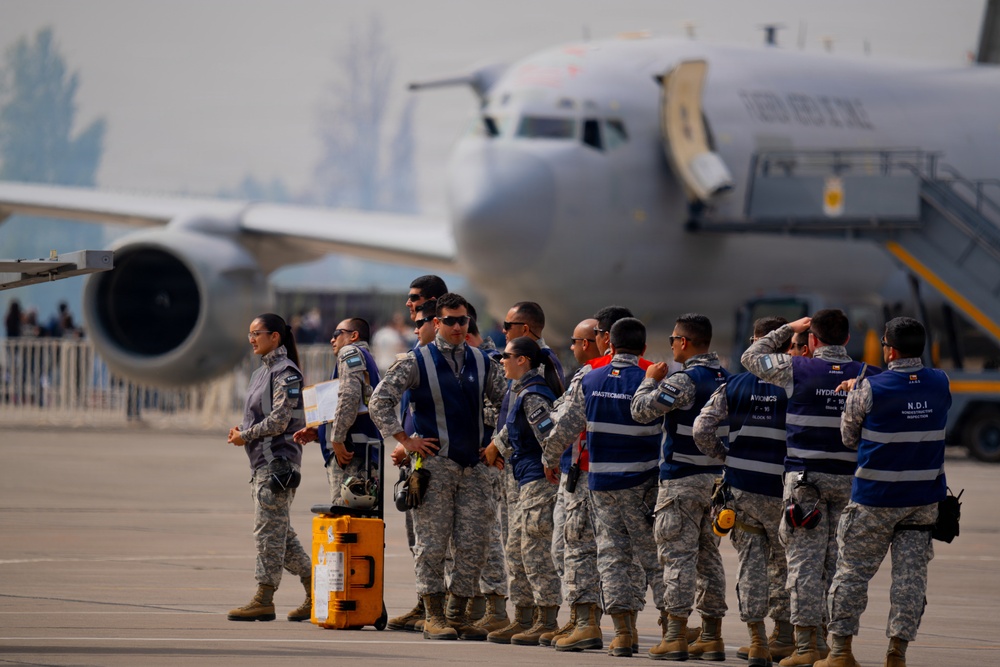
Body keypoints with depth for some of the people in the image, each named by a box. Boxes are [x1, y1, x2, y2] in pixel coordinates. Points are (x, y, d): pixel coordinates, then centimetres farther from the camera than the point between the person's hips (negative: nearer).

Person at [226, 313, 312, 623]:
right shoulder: (262, 371, 17)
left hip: (277, 460, -10)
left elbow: (278, 421, -18)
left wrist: (246, 435, -9)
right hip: (263, 459, 10)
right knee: (280, 532, 11)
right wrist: (241, 430, 6)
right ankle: (315, 594, 15)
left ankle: (264, 600, -4)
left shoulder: (285, 373, -12)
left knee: (269, 529, -7)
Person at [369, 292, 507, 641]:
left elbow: (506, 402, 22)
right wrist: (405, 440, -7)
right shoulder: (417, 361, -2)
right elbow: (380, 400, -4)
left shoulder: (482, 363, 11)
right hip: (435, 462, -4)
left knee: (473, 543, 1)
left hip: (474, 465, 4)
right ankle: (434, 616, 1)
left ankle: (459, 614, 10)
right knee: (432, 542, -4)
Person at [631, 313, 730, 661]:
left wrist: (650, 381, 3)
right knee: (709, 557, 11)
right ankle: (712, 635, 13)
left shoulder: (684, 381, -15)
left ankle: (675, 636, -8)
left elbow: (641, 411, -13)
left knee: (678, 555, -6)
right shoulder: (725, 379, 9)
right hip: (716, 476, 7)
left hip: (682, 479, -7)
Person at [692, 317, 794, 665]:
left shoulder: (733, 386, 0)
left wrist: (723, 455, 11)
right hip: (782, 489, -2)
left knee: (751, 561, 8)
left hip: (741, 488, 2)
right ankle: (783, 637, 20)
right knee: (784, 561, 14)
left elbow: (701, 430, -5)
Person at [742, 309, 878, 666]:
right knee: (838, 563, 8)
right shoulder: (867, 376, 2)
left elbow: (751, 357, 12)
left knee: (805, 560, -3)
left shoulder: (797, 369, -4)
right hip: (849, 479, 3)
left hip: (805, 477, -3)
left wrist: (787, 329, 18)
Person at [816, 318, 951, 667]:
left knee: (853, 571, 8)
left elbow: (849, 437, -4)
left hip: (875, 497, -3)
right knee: (911, 574, 6)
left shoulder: (869, 389, -14)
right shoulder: (940, 384, -1)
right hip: (924, 497, 3)